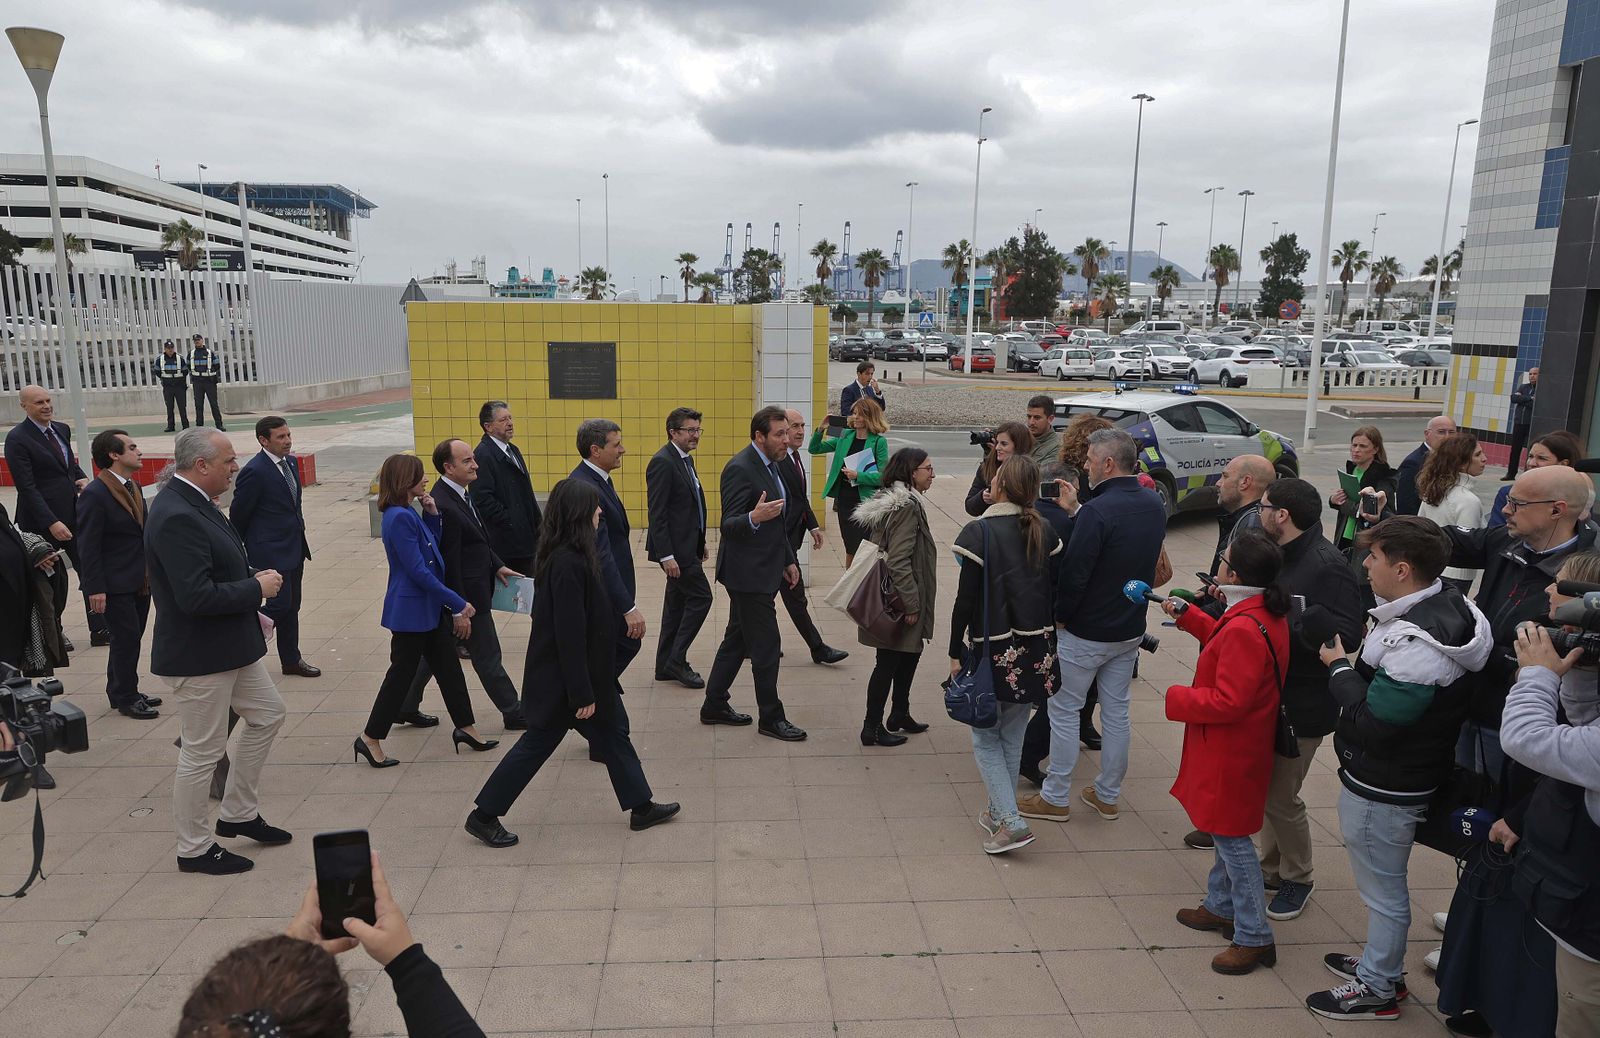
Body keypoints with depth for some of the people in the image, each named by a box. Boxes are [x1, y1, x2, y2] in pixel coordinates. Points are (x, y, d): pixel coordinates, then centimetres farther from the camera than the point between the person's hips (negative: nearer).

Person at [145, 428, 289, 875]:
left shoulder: (192, 503, 7)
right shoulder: (176, 517, -25)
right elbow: (196, 597, -31)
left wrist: (253, 576, 4)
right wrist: (257, 588, -18)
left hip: (229, 646, 10)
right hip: (198, 657, -10)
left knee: (267, 715, 20)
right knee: (202, 752, 4)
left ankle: (238, 814, 33)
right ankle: (194, 849, 22)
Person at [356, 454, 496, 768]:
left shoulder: (409, 514, 7)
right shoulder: (399, 518, -22)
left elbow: (433, 545, 20)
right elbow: (418, 571, -24)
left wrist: (432, 514, 3)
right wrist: (458, 603, -19)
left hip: (429, 608, 9)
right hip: (411, 610, -9)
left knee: (449, 667, 14)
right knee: (402, 673, 2)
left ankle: (465, 728, 24)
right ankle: (371, 739, 15)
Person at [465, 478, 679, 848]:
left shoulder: (573, 555, 3)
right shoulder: (568, 564, -27)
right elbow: (569, 634, -26)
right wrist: (581, 694, -21)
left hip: (585, 673, 10)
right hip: (561, 678, -10)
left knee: (613, 732, 15)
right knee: (538, 744, 4)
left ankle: (641, 807, 27)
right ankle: (483, 815, 20)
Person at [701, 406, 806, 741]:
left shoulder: (770, 465, 12)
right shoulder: (740, 469, -19)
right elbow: (728, 525, -21)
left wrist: (788, 560, 21)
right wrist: (754, 518, -40)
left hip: (762, 570, 10)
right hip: (748, 573, -10)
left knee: (737, 639, 17)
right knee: (766, 645, -2)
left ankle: (714, 706, 28)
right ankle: (771, 718, 11)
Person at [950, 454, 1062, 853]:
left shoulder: (979, 532, -14)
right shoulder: (1044, 531, 2)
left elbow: (965, 600, -14)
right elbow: (1053, 590, 6)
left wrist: (956, 653, -5)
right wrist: (1045, 641, 15)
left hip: (993, 650, -5)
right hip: (1035, 649, 5)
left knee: (985, 737, 9)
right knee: (1012, 737, 18)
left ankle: (1011, 821, 0)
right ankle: (1000, 812, 29)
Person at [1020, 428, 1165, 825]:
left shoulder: (1098, 511, -25)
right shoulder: (1154, 505, 1)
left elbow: (1075, 574, -23)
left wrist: (1060, 616, -8)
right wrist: (1077, 513, 6)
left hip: (1085, 633, -7)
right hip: (1130, 630, 7)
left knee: (1064, 713, 7)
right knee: (1117, 713, 16)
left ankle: (1055, 798, 17)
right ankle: (1107, 796, 29)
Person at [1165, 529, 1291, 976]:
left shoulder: (1245, 629, -31)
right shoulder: (1266, 612, 1)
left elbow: (1227, 702, -29)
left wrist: (1177, 699, -15)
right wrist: (1186, 615, 18)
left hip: (1231, 753, -10)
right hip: (1239, 744, 11)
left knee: (1232, 838, 2)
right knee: (1225, 832, 23)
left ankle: (1255, 938, 15)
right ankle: (1221, 907, 39)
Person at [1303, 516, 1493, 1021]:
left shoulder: (1415, 642, -33)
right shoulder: (1446, 602, -2)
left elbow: (1372, 722, -28)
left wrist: (1340, 668, -16)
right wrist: (1352, 666, -3)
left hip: (1383, 789, -10)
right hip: (1392, 777, 10)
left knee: (1383, 888, 10)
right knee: (1384, 882, 26)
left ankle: (1377, 989, 29)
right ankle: (1382, 964, 45)